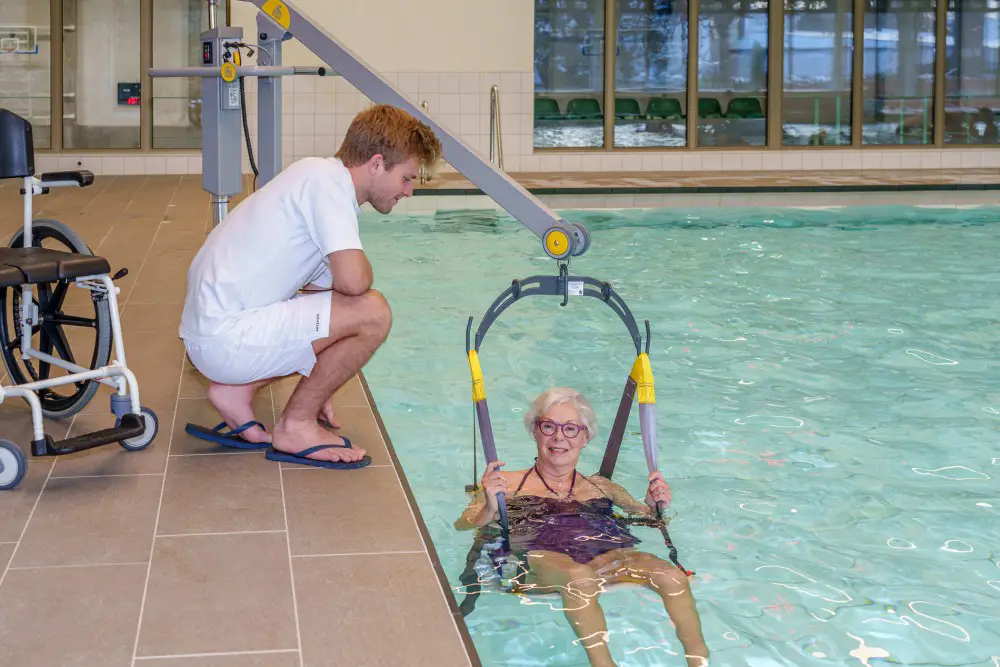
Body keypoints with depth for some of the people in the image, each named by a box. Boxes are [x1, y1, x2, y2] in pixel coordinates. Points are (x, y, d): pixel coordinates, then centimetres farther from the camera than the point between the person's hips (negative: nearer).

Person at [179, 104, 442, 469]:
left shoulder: (318, 176, 18)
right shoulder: (327, 180, -13)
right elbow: (353, 281, -26)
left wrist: (318, 386, 25)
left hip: (210, 325, 10)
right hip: (227, 338, -10)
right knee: (372, 313, -17)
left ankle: (236, 390, 13)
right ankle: (296, 426, -2)